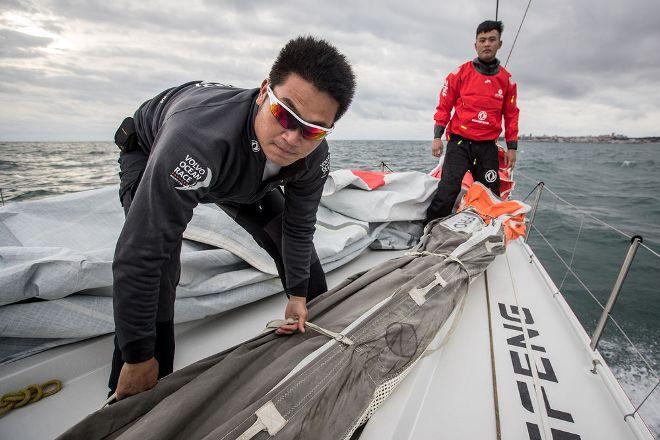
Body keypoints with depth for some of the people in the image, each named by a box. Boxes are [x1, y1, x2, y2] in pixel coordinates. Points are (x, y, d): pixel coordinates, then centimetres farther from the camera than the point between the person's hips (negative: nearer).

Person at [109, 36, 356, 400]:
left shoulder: (314, 159, -29)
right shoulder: (197, 135, -48)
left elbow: (298, 228, -12)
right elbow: (139, 257, -42)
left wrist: (298, 295, -5)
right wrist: (138, 358, -32)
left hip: (241, 171, 4)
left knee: (292, 236, 2)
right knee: (157, 264, -25)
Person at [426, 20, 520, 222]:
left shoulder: (506, 80, 12)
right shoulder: (460, 73, 4)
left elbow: (511, 115, 15)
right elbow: (444, 106, 5)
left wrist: (512, 148, 11)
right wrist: (437, 136, -4)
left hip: (488, 147, 3)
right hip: (459, 143, -3)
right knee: (447, 194, -16)